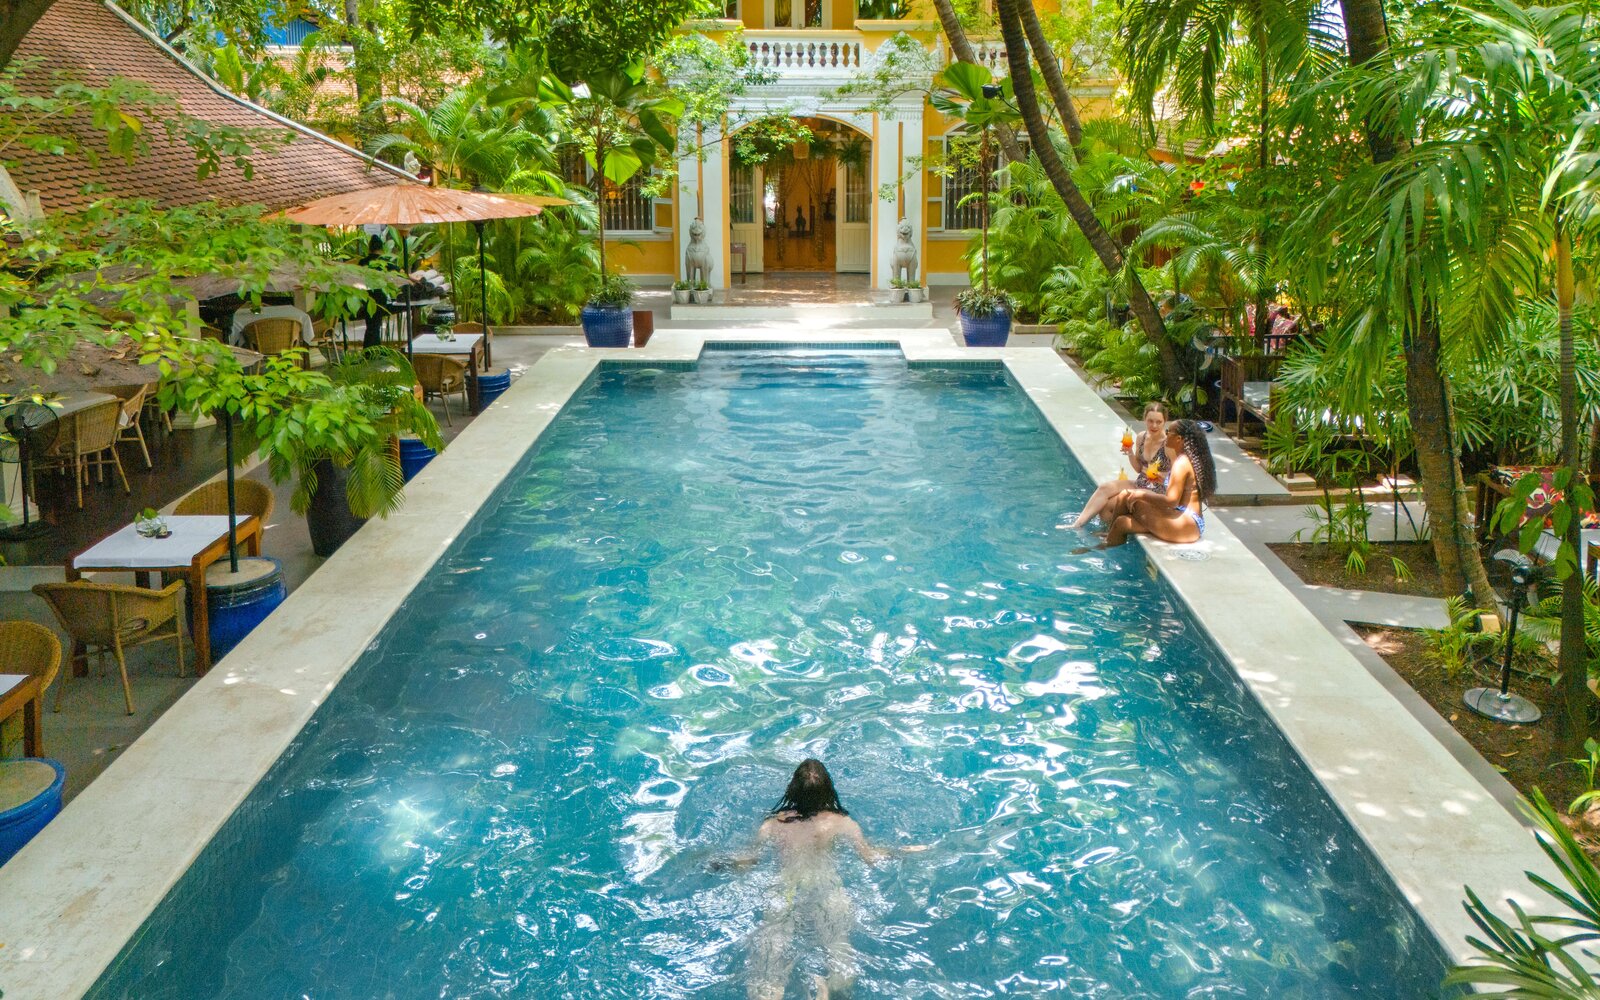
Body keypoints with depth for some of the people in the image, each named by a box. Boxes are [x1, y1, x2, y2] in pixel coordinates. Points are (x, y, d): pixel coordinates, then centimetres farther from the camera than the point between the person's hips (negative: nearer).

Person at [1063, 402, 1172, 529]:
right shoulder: (1141, 437, 2)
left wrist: (1162, 478, -30)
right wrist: (1130, 452, -4)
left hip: (1158, 492, -6)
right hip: (1139, 485, 7)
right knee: (1105, 488, -15)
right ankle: (1077, 524, -17)